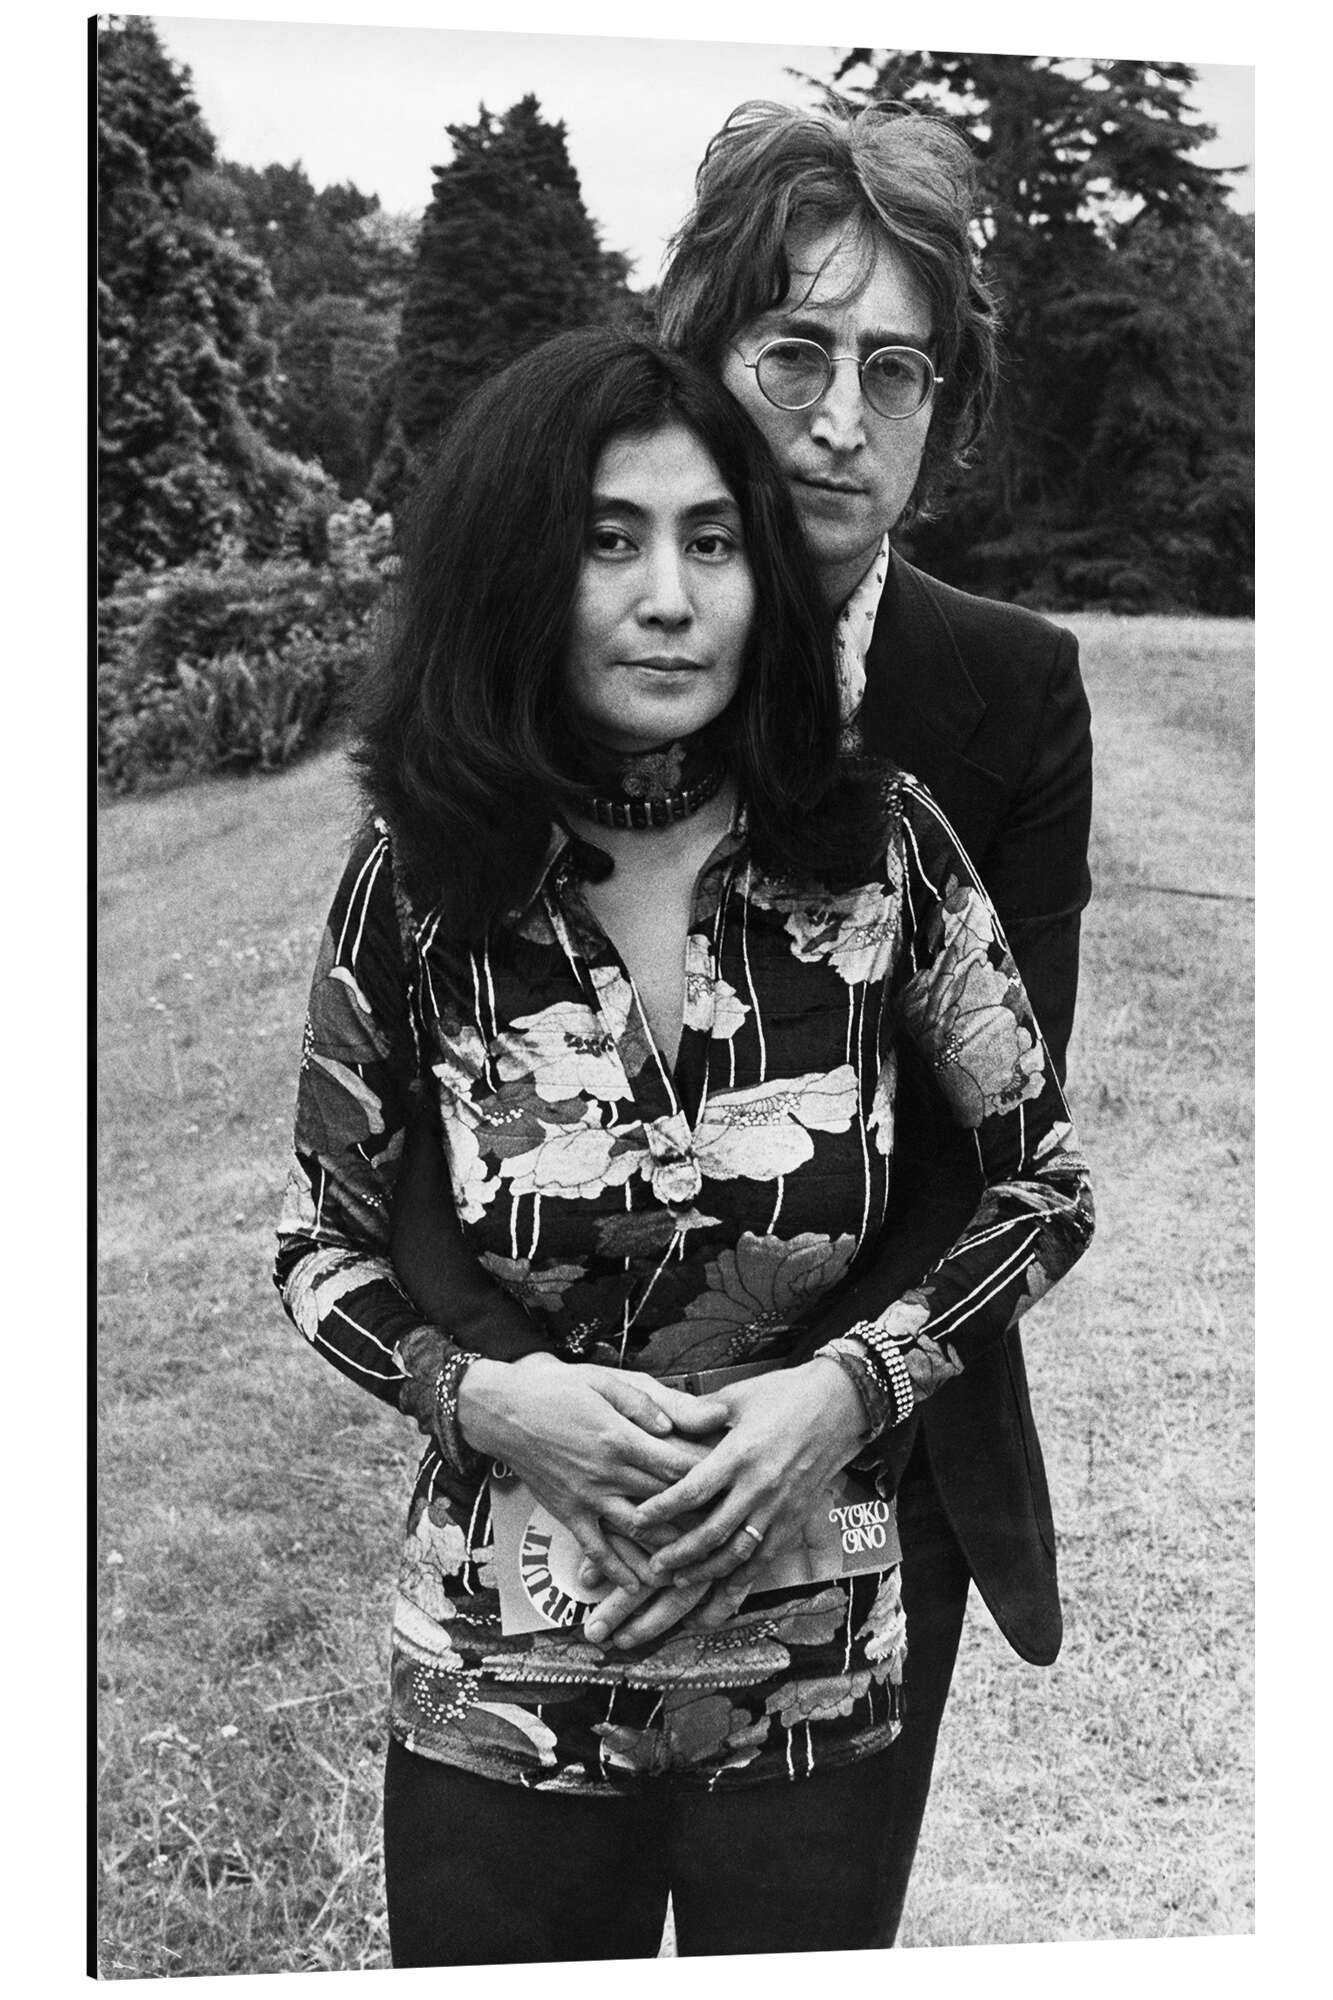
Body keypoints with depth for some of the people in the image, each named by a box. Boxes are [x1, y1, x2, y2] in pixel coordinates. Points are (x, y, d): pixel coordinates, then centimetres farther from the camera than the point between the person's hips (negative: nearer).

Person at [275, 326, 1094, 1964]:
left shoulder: (879, 842, -10)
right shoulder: (416, 880, -9)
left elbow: (1045, 1181, 0)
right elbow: (320, 1247, 2)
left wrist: (854, 1385, -14)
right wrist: (483, 1394, -16)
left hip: (817, 1687, 1)